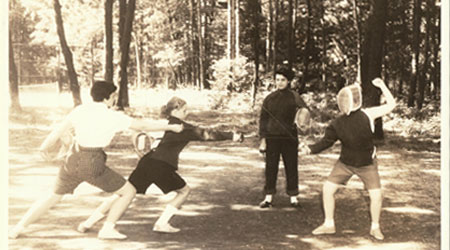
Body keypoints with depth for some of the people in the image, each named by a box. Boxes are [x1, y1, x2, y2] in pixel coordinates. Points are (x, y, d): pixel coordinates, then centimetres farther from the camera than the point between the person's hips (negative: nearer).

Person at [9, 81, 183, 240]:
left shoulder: (80, 110, 2)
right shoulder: (113, 116, -8)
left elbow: (59, 130, 6)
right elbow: (143, 126, -3)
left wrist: (44, 147, 24)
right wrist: (171, 127, 8)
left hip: (74, 161, 5)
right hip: (93, 165, -5)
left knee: (54, 197, 25)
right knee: (129, 191, 11)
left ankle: (18, 228, 24)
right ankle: (107, 229, 5)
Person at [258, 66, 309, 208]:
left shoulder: (294, 97, -1)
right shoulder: (269, 99, 5)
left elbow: (306, 110, -14)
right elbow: (263, 119, 9)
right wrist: (263, 139, 3)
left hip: (289, 138, -1)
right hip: (272, 138, 1)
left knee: (291, 167, 3)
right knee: (270, 167, 3)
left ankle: (293, 197, 13)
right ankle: (268, 197, 10)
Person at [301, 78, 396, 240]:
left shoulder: (367, 114, -15)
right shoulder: (337, 124, -14)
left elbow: (391, 105, -9)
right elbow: (326, 142, -6)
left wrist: (382, 86, -15)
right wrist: (310, 149, -22)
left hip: (367, 164, -1)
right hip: (345, 163, 1)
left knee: (376, 196, -6)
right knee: (327, 189, -4)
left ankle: (375, 227, 19)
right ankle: (329, 225, 14)